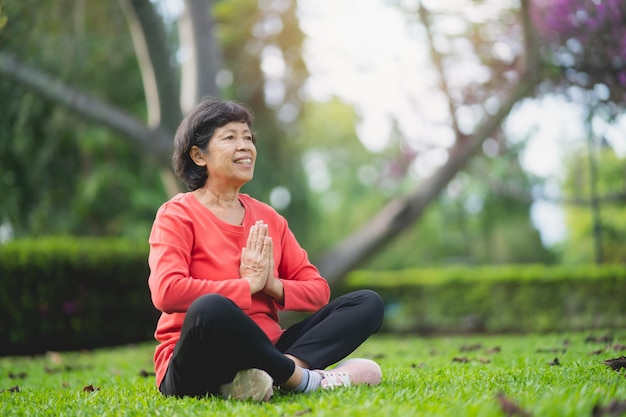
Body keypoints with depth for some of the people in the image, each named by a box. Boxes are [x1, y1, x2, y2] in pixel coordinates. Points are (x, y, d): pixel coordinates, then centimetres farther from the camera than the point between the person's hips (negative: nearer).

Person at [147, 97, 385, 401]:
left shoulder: (268, 218, 16)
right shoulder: (177, 214, -2)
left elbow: (318, 290, 13)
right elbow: (166, 292, -20)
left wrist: (273, 286, -8)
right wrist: (248, 285, -13)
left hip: (264, 351, 7)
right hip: (198, 368, -7)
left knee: (368, 303, -5)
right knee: (211, 308, -40)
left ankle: (273, 374, -29)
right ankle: (303, 377, -21)